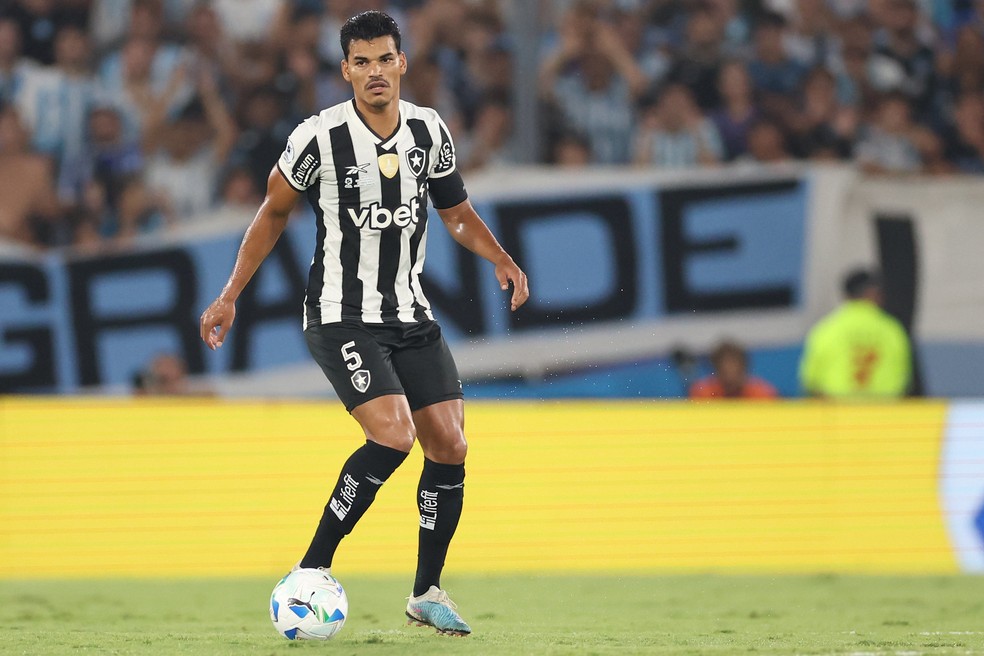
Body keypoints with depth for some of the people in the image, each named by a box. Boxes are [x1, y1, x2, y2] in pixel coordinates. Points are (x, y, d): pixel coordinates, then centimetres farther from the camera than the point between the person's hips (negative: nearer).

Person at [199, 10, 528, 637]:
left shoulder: (430, 130, 1)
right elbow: (274, 211, 2)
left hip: (412, 313, 6)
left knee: (450, 448, 0)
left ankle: (428, 592, 16)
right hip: (342, 314, -6)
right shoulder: (320, 137, -12)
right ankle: (311, 574, -14)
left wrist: (500, 257, -2)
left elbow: (456, 210, 16)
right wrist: (230, 296, 2)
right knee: (393, 436, -23)